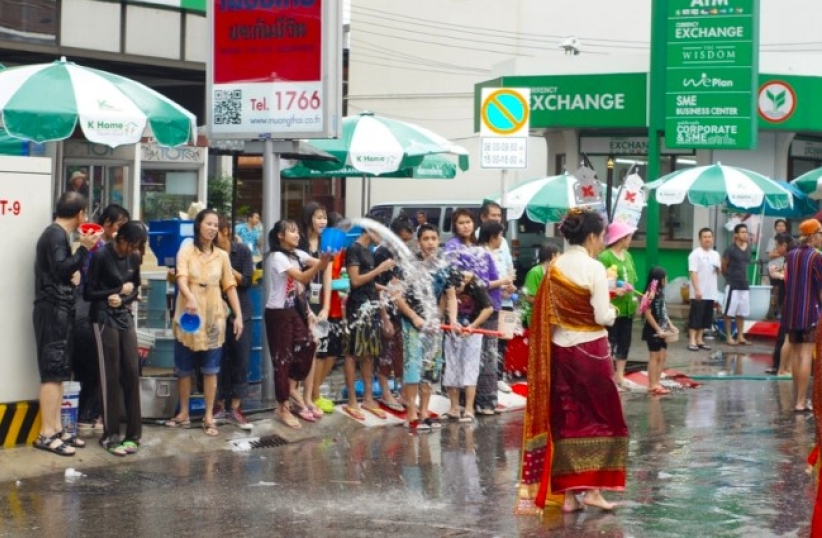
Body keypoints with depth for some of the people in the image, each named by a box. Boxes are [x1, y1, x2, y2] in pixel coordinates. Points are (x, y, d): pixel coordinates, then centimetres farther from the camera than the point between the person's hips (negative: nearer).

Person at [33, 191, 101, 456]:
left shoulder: (56, 234, 17)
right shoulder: (56, 235, -13)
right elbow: (61, 269, -25)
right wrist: (84, 248, -24)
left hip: (58, 310, 10)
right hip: (52, 311, -10)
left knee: (58, 372, 11)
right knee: (52, 372, -11)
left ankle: (56, 429, 14)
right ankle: (46, 434, -11)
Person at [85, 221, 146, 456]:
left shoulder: (134, 257, 5)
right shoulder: (101, 256, -12)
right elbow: (88, 293, -11)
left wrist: (124, 300, -7)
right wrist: (120, 290, -9)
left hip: (125, 318, 5)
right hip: (105, 319, -5)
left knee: (132, 373, 2)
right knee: (111, 376, -4)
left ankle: (132, 433, 9)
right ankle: (110, 436, 3)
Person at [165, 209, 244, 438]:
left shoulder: (222, 256, 7)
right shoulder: (186, 251, -3)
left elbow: (230, 287, 7)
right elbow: (181, 278, -18)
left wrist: (238, 316, -2)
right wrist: (190, 297, -38)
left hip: (213, 317, 2)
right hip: (188, 315, -2)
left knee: (210, 369, 2)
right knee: (184, 368, 6)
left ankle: (208, 417, 7)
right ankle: (184, 413, 20)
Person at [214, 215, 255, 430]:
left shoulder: (243, 251, -1)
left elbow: (246, 280, -6)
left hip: (240, 312, 0)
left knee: (241, 361, 0)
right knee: (220, 361, 1)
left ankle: (234, 409, 6)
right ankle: (221, 407, 11)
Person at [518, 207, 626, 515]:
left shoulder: (554, 268, 4)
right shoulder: (594, 268, -14)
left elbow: (547, 313, 6)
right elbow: (603, 316, -15)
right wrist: (613, 311, 4)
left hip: (559, 349, 5)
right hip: (590, 350, -5)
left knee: (566, 418, 9)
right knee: (599, 417, 7)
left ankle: (567, 493, 9)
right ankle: (592, 489, 3)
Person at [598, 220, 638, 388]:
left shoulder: (628, 256, 13)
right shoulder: (604, 257, -12)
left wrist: (633, 295, 6)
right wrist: (614, 291, -29)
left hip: (627, 306, 8)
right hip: (612, 307, -8)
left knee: (624, 342, 13)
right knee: (610, 343, -3)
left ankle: (620, 376, 23)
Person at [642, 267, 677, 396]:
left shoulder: (660, 292, 9)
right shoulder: (651, 294, -18)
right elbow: (648, 314, -20)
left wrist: (670, 326, 10)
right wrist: (658, 330, -20)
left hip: (661, 330, 9)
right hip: (653, 330, -9)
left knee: (662, 356, 10)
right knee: (654, 356, -4)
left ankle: (657, 383, 15)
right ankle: (652, 385, 2)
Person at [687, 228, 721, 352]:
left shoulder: (715, 255, 13)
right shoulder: (695, 254, -8)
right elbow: (693, 273, -14)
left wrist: (718, 269, -5)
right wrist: (697, 289, -22)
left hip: (711, 292, 7)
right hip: (698, 292, -7)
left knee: (706, 317, 9)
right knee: (695, 317, -6)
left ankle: (699, 339, 16)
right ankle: (692, 341, -4)